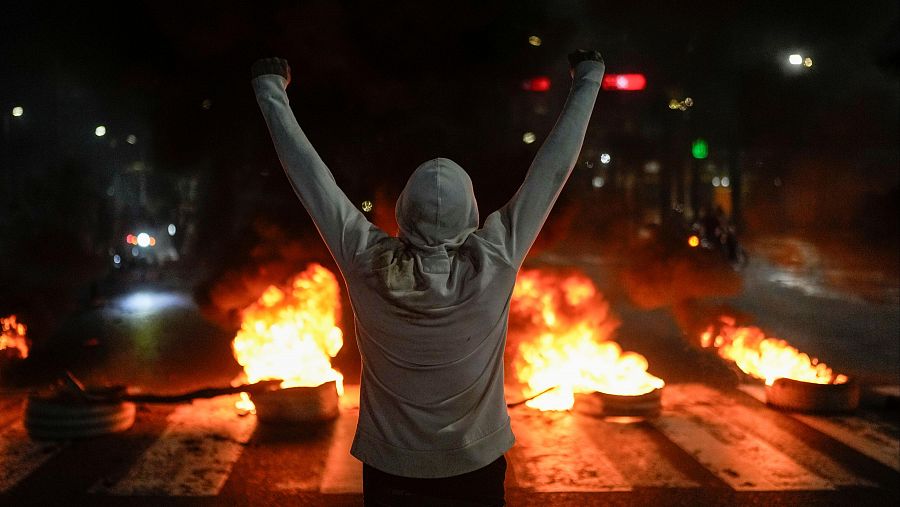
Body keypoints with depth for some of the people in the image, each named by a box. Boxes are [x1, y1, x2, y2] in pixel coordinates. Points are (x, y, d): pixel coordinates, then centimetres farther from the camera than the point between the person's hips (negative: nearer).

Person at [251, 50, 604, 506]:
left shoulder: (366, 264, -21)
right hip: (474, 468, 0)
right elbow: (552, 171, -14)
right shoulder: (494, 263, -23)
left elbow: (309, 175, -11)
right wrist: (587, 81, -3)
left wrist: (271, 90, 2)